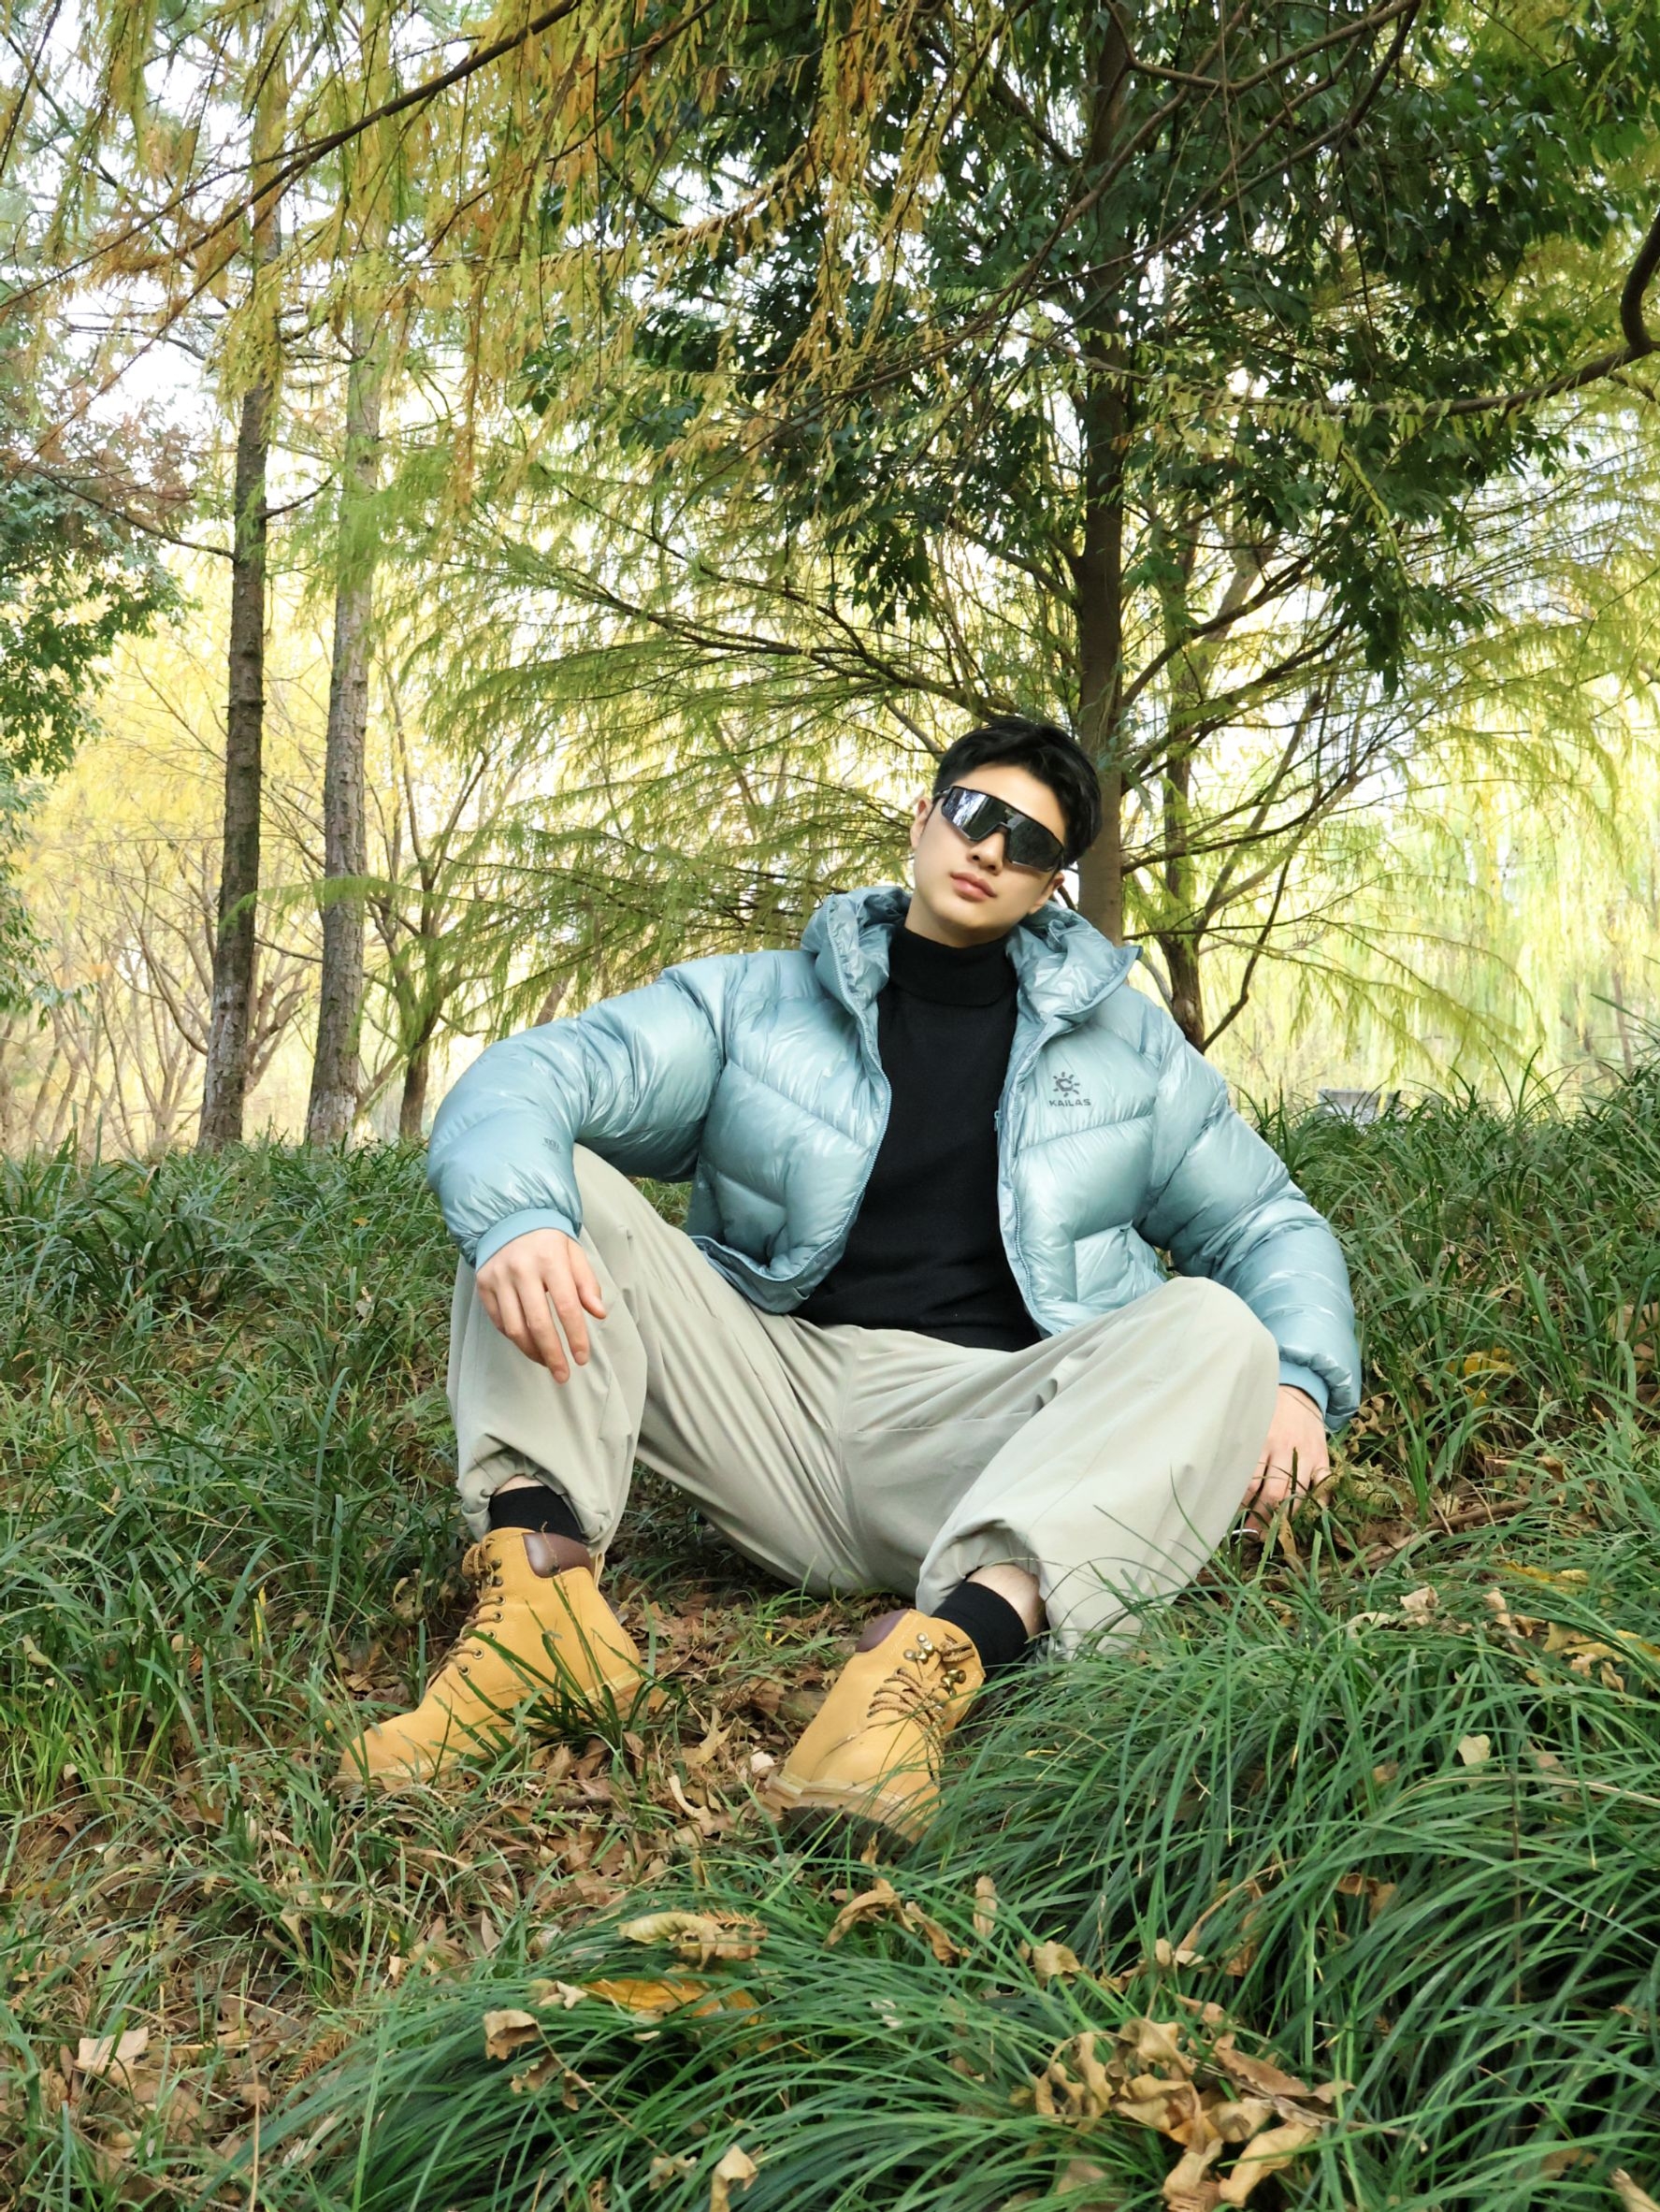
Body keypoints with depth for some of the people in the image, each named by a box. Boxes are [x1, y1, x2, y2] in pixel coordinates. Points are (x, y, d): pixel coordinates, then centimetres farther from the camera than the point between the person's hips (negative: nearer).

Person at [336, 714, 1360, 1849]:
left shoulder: (1129, 1044, 16)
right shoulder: (755, 1003, 11)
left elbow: (1269, 1225, 19)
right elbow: (528, 1079, -3)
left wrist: (1299, 1380, -4)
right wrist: (517, 1213, -28)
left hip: (985, 1443, 0)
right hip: (777, 1401, 1)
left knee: (1219, 1329, -27)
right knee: (552, 1191, -13)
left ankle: (942, 1654, -49)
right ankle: (541, 1590, -33)